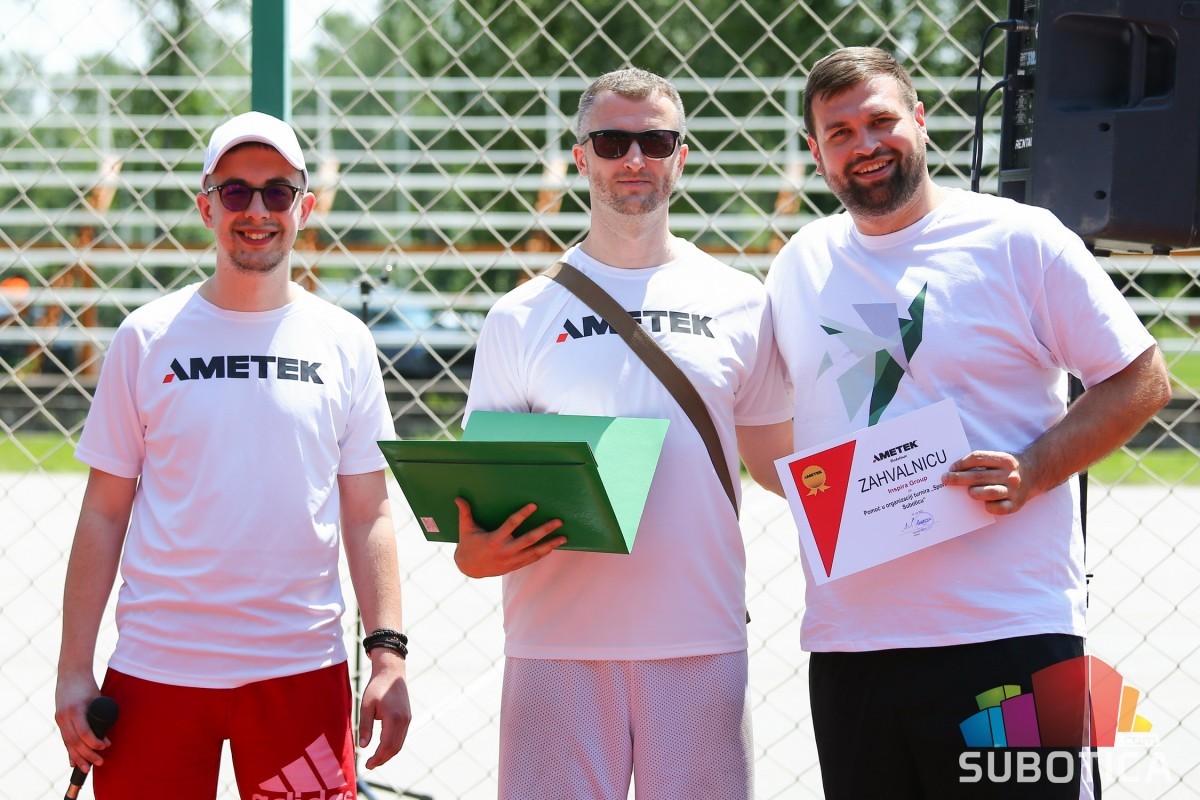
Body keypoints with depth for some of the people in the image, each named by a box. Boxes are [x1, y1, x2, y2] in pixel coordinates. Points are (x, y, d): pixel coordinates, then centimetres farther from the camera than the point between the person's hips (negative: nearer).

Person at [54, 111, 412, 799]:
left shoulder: (344, 343, 6)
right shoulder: (149, 337, 4)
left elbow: (367, 516, 7)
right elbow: (105, 514, 5)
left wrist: (388, 652, -3)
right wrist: (75, 669, 0)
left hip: (301, 670, 0)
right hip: (154, 669, 0)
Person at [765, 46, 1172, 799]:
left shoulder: (1017, 239, -1)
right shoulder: (800, 268, 13)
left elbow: (1140, 379, 0)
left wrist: (1033, 472, -14)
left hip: (1009, 632, -4)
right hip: (846, 644, 5)